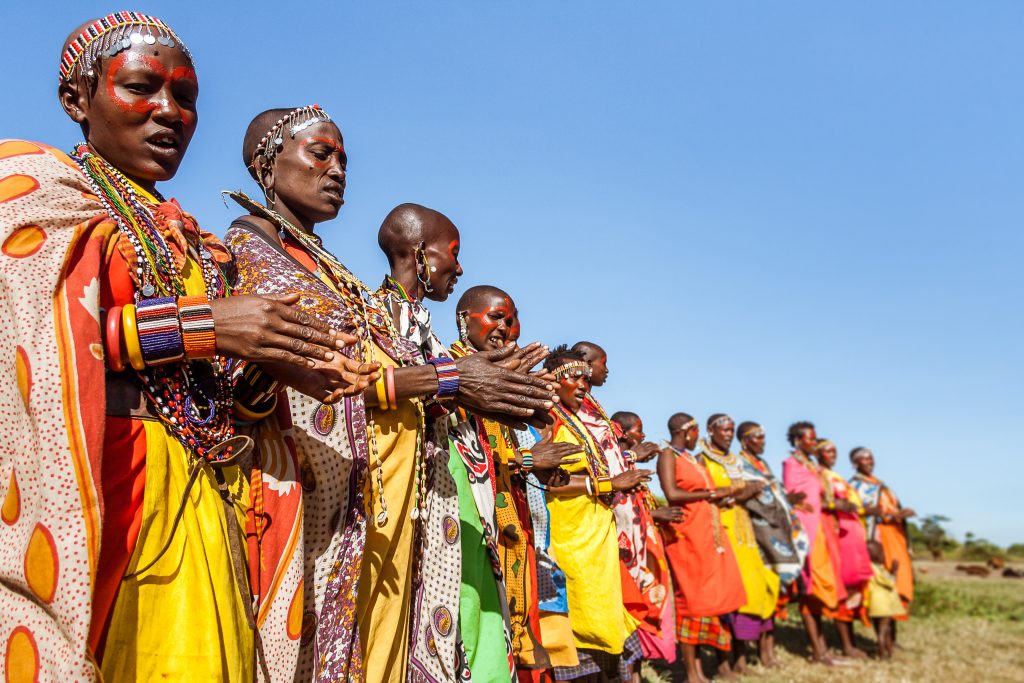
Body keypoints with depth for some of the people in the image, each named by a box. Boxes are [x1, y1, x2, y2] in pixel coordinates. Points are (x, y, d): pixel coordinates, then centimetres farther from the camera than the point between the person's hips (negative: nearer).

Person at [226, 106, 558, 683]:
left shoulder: (329, 268, 22)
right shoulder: (243, 248, -1)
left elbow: (385, 365, 13)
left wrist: (479, 381, -2)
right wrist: (447, 379, -16)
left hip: (395, 483, 7)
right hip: (333, 482, -7)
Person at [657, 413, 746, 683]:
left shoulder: (696, 458, 20)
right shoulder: (668, 454, -4)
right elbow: (672, 494, -17)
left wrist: (723, 493, 3)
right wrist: (709, 493, -9)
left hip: (710, 532, 8)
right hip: (687, 534, -8)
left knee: (718, 595, 7)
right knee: (692, 598, -5)